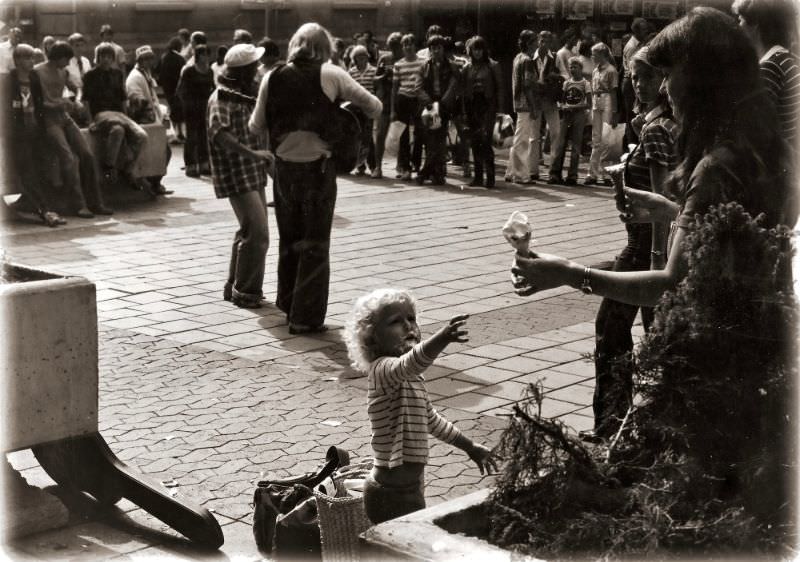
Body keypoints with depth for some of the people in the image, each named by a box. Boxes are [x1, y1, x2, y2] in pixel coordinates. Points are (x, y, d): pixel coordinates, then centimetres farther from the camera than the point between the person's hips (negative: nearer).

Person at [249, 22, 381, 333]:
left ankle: (288, 306, 28)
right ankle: (306, 317, 4)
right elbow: (373, 106, -3)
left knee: (289, 241, 19)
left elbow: (256, 126, 8)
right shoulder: (330, 75, -7)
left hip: (284, 168, 3)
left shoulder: (273, 78, 1)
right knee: (315, 244, 5)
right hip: (318, 168, -3)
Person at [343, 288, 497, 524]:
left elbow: (431, 418, 27)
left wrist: (470, 447, 33)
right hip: (391, 496, -10)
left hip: (411, 487, 10)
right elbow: (406, 365, -44)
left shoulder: (412, 377, 12)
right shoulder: (382, 370, -19)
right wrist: (442, 338, -61)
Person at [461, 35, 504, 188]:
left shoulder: (492, 66, 2)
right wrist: (463, 111, 5)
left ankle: (490, 177, -12)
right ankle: (478, 176, 12)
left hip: (488, 105, -4)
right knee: (475, 142, 5)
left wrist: (500, 109, -6)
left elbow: (499, 88, 1)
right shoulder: (467, 68, 12)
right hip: (472, 106, 4)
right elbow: (463, 89, 12)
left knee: (485, 140, -14)